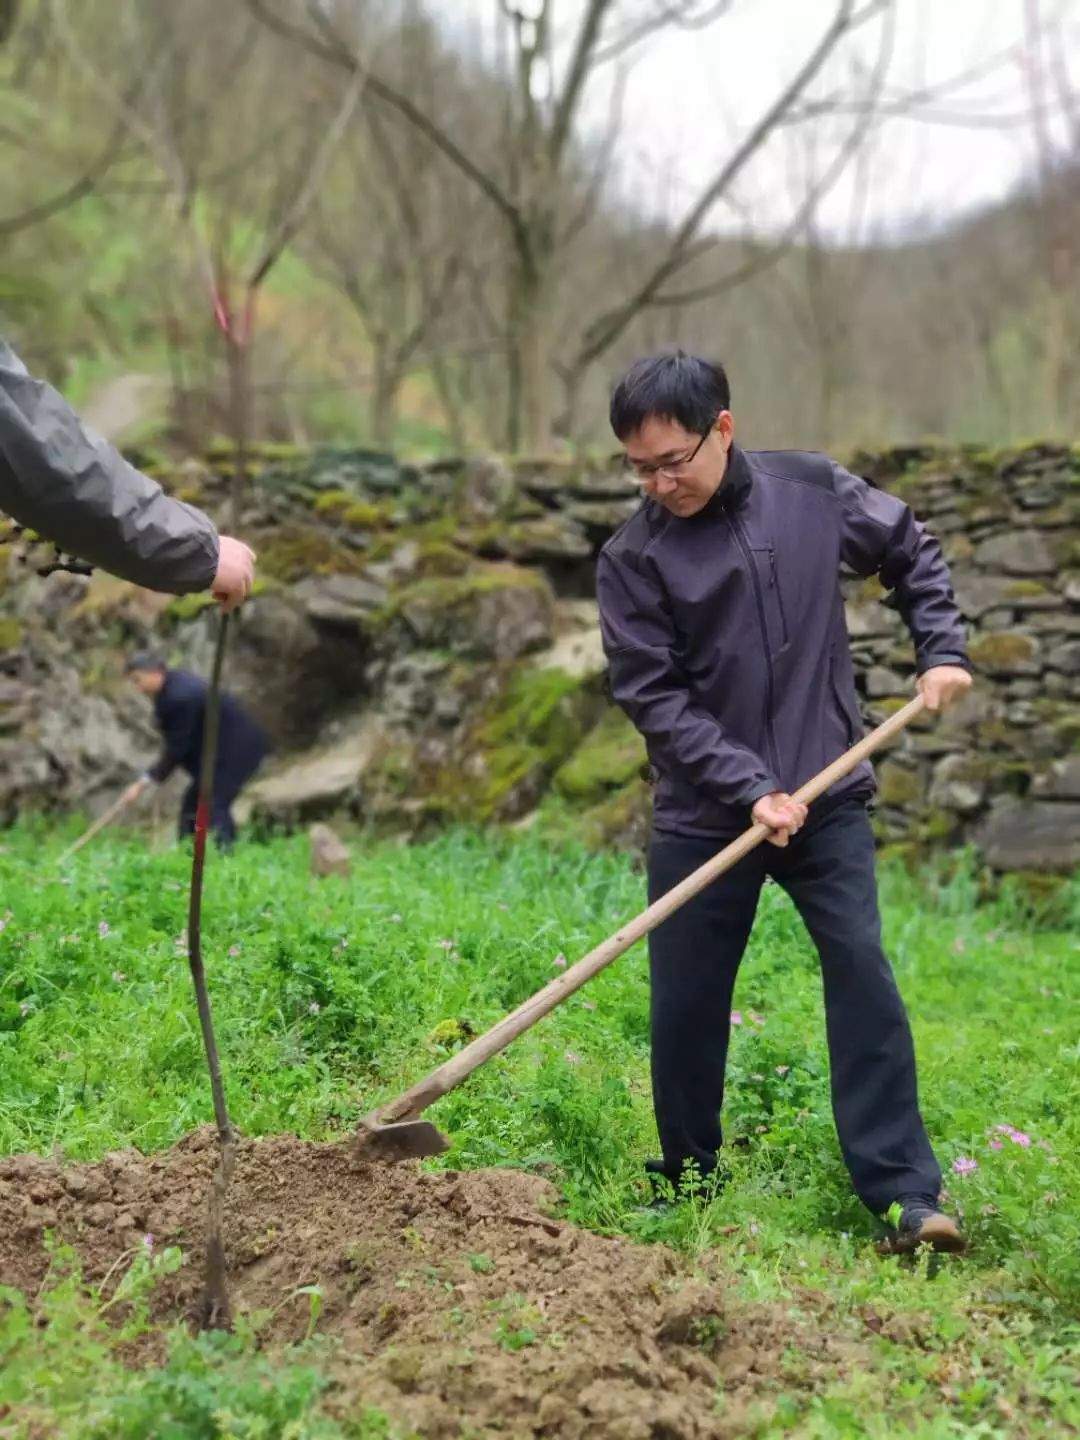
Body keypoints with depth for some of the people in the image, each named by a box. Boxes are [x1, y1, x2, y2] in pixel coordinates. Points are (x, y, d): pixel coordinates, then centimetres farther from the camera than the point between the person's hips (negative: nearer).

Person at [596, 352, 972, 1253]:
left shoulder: (813, 491, -3)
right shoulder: (634, 558, -10)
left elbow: (913, 553, 14)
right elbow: (653, 697, -11)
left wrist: (942, 650, 3)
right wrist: (751, 787, -19)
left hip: (827, 798, 1)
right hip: (703, 816, 0)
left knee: (862, 973, -8)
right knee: (686, 1004, 6)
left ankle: (905, 1192, -3)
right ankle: (686, 1181, 25)